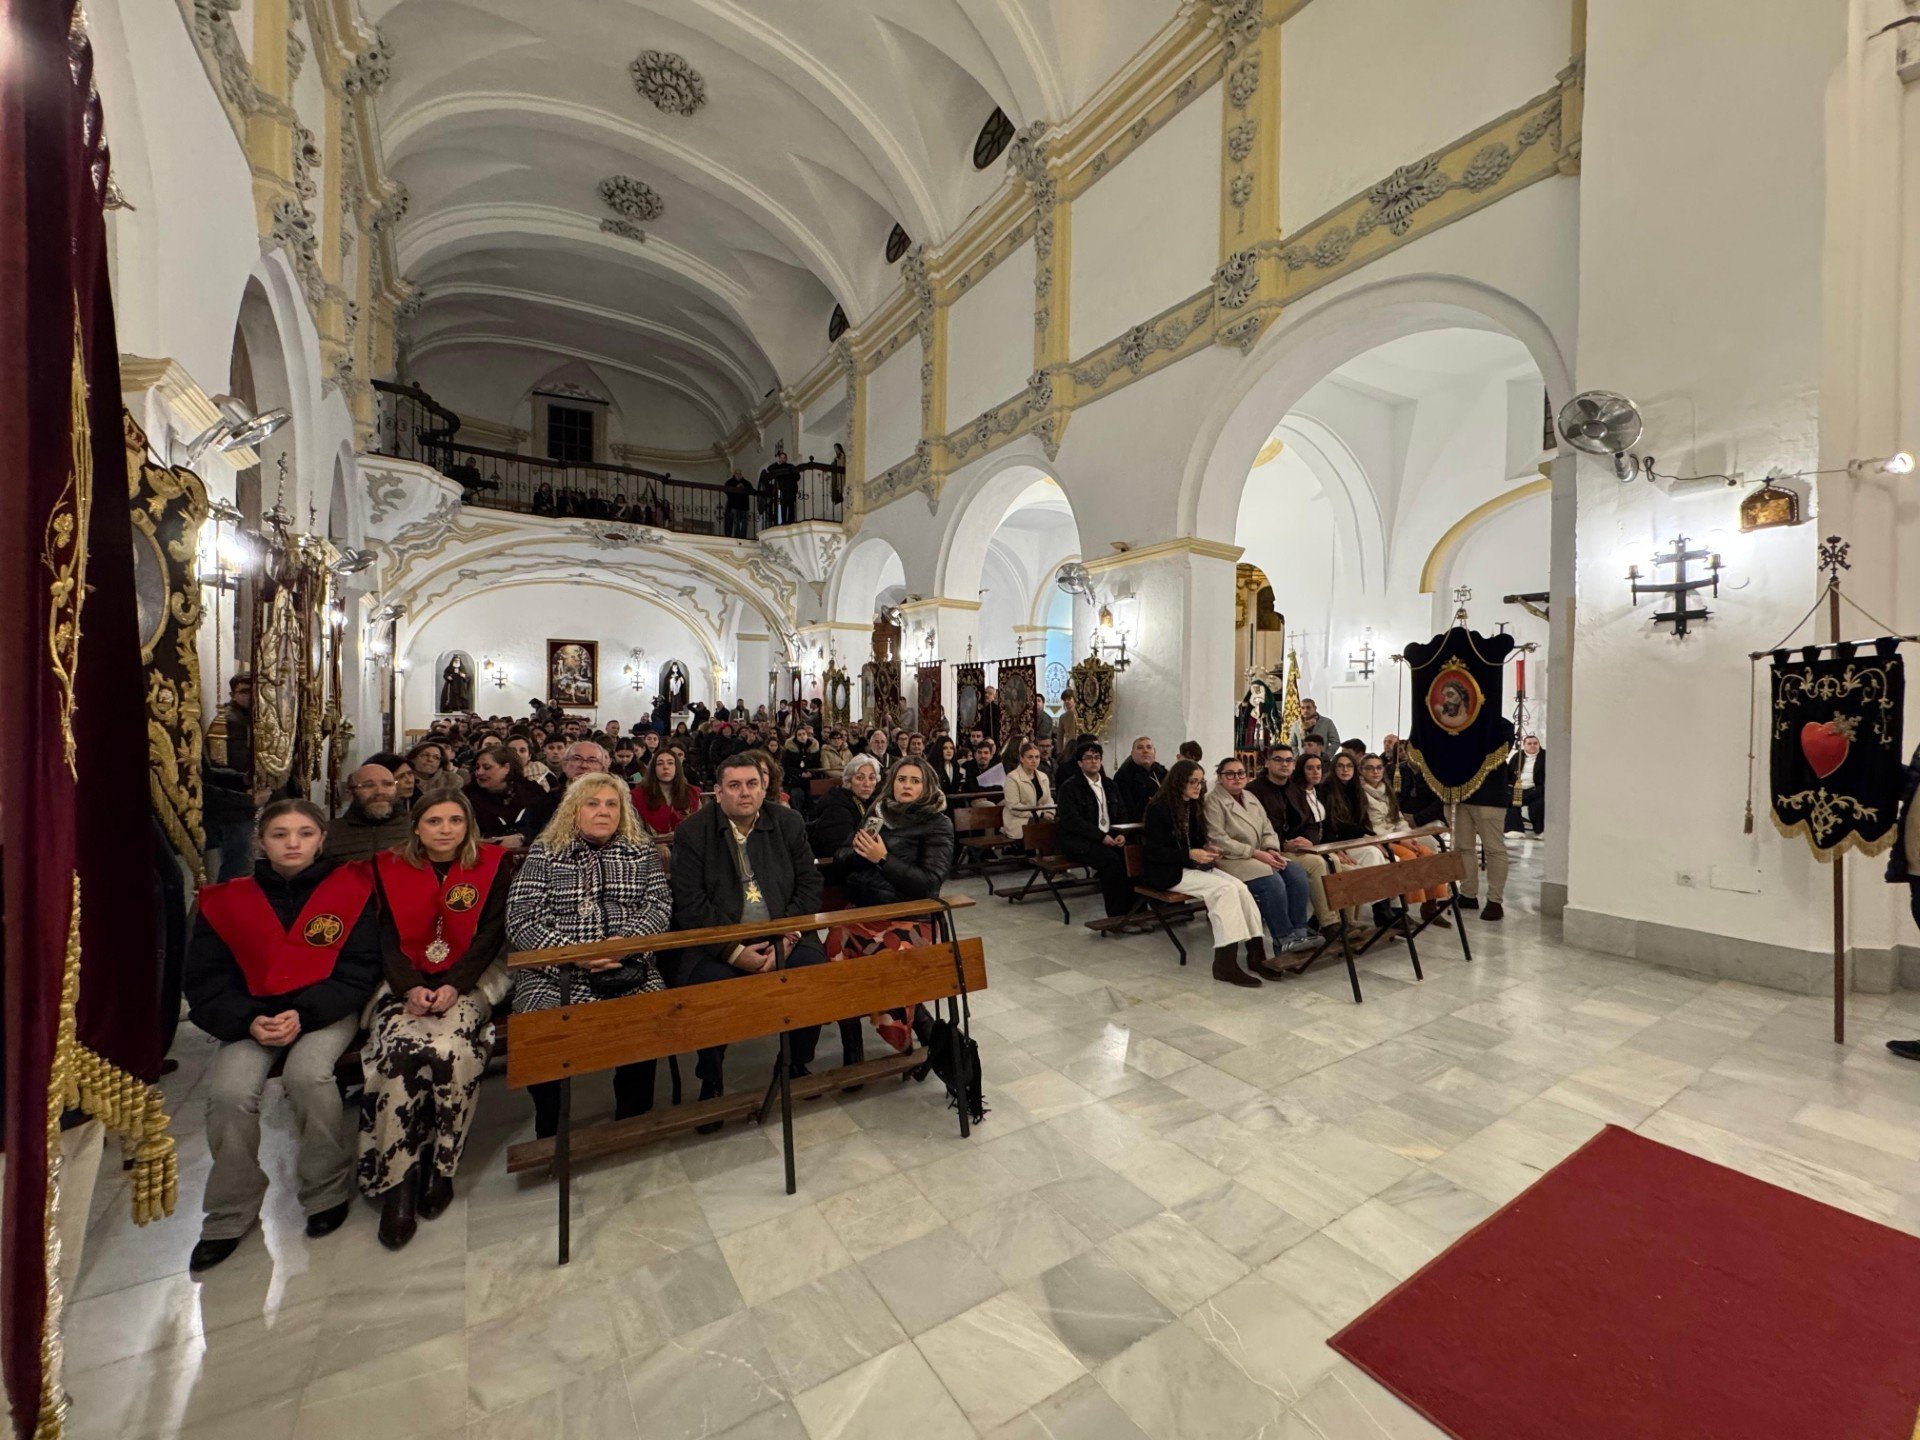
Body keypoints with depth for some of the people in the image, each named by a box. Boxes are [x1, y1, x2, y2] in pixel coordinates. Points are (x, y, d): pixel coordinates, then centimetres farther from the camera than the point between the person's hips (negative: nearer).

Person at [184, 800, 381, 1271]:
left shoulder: (351, 887, -2)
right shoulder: (226, 900, 5)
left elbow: (359, 971, -4)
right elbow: (205, 982, 4)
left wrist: (303, 1015, -17)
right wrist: (249, 1021, -14)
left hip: (326, 1011, -3)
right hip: (251, 1016, 3)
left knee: (307, 1074, -29)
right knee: (228, 1091, -23)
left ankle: (327, 1192, -5)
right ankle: (230, 1215, 2)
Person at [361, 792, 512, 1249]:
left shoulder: (490, 865, 1)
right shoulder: (390, 867, 8)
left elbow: (490, 933, -3)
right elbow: (387, 937, 2)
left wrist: (454, 986, -16)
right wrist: (410, 988, -13)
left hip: (468, 982, -2)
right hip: (407, 982, 2)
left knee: (450, 1051, -27)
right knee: (396, 1053, -26)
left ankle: (440, 1168, -8)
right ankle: (396, 1180, -13)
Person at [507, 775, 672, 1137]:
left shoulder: (640, 852, 13)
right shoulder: (544, 853, 7)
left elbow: (660, 904, 5)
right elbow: (521, 922, -1)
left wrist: (626, 940, -15)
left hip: (628, 969, 1)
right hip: (553, 973, 0)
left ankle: (634, 1122, -1)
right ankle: (550, 1132, 1)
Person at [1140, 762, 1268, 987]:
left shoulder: (1194, 807, 15)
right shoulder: (1158, 808, -9)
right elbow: (1153, 852, -14)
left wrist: (1207, 848, 3)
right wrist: (1190, 854, -22)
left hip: (1193, 866, 7)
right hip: (1167, 873, -7)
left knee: (1240, 888, -19)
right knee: (1225, 889, -28)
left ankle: (1256, 953, -21)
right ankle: (1225, 964, -27)